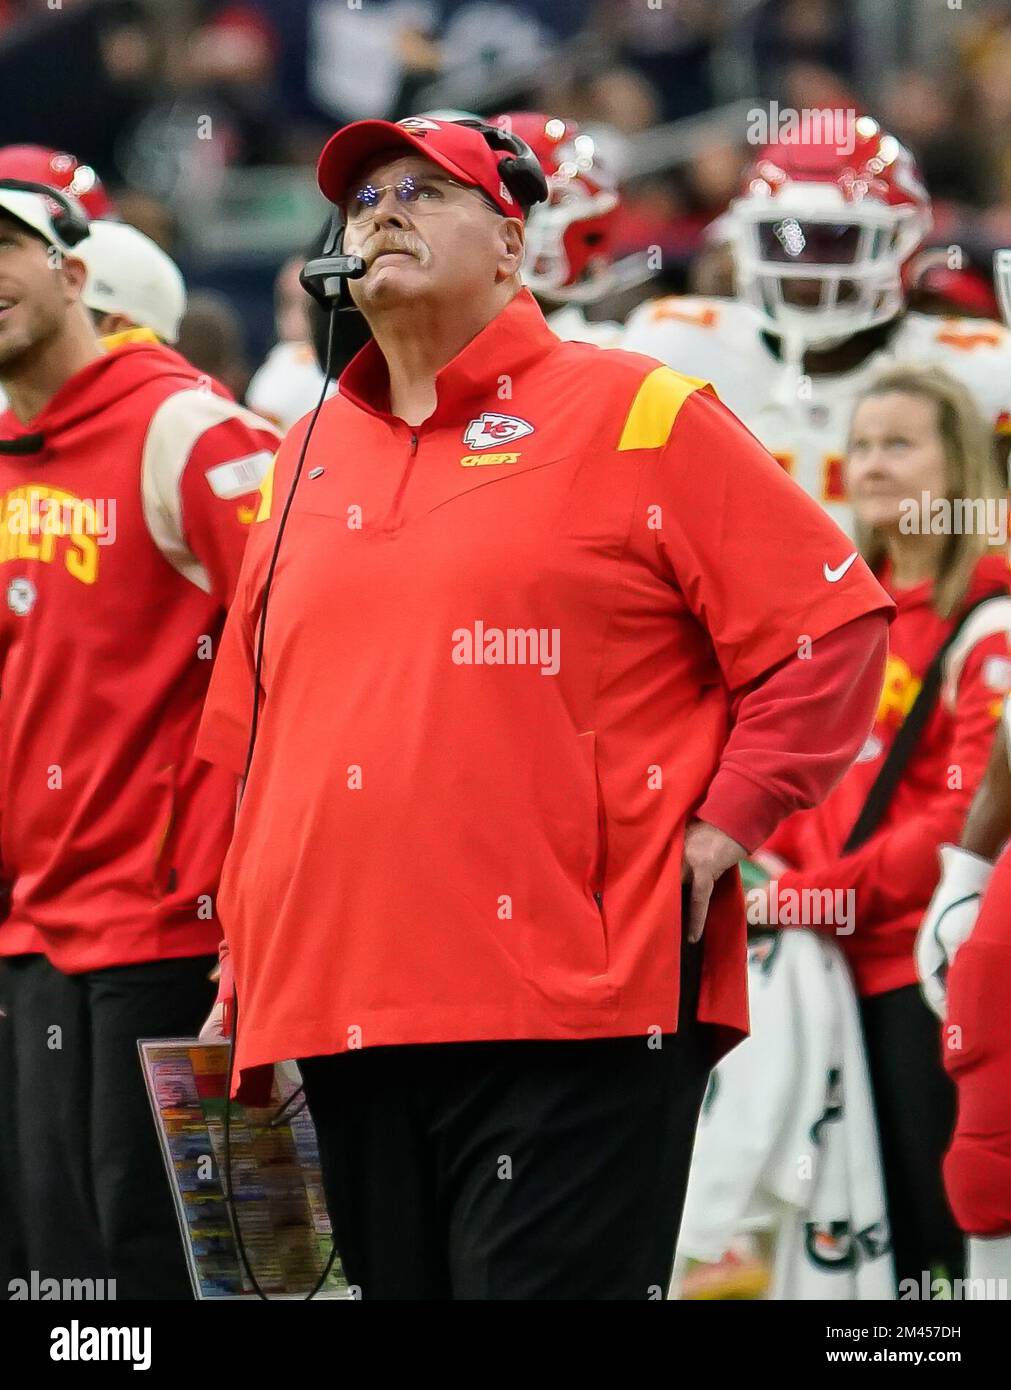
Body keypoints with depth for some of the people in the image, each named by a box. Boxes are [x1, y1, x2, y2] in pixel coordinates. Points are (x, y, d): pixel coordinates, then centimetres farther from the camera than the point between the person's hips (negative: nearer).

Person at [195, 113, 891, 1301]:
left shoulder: (636, 418, 2)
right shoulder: (311, 459, 19)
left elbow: (830, 626, -1)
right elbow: (246, 743, 24)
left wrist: (723, 824, -8)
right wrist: (248, 975, 18)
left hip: (575, 1026, -6)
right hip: (339, 1015, 6)